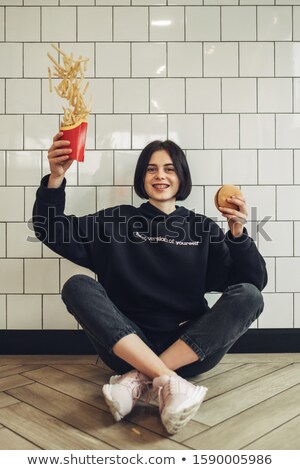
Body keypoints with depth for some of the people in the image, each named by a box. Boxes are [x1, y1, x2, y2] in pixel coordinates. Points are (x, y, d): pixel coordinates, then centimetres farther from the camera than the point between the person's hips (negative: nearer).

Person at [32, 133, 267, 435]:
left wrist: (238, 233, -13)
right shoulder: (118, 221, 10)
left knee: (248, 295, -21)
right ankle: (168, 382, -33)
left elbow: (254, 282, 3)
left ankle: (138, 379, -27)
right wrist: (55, 178, -15)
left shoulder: (203, 228, 10)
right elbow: (53, 231, 1)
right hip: (127, 348, 0)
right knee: (78, 286, -21)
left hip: (191, 349, 1)